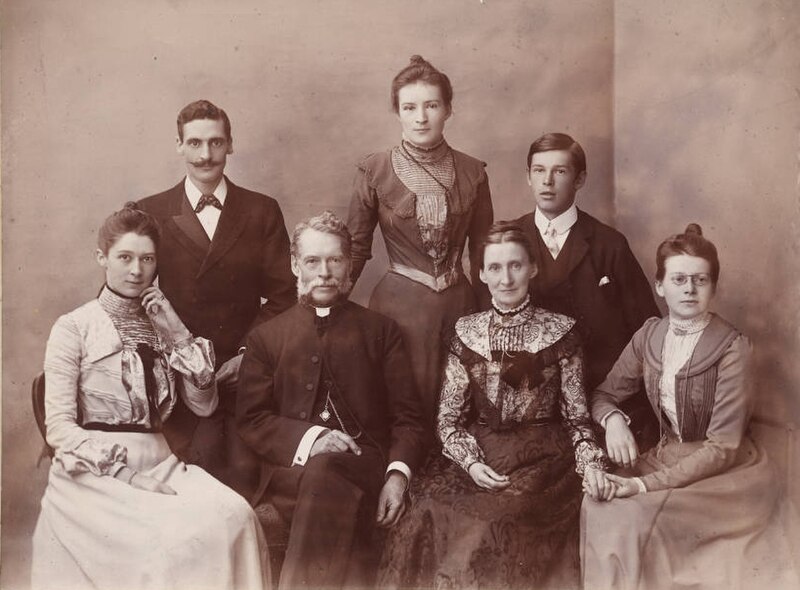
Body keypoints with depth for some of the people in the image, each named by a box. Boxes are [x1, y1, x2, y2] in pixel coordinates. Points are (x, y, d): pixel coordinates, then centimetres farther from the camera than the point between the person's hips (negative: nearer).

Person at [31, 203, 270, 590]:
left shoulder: (161, 326, 15)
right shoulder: (73, 327, 1)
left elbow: (204, 406, 7)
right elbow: (59, 429, -6)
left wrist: (177, 333, -1)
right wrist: (126, 474, -17)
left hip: (159, 466, 4)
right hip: (95, 472, -4)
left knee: (234, 515, -25)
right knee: (168, 537, -32)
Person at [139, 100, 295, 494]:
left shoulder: (262, 212, 7)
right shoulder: (150, 214, 5)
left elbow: (283, 295, 4)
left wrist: (248, 354, -7)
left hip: (246, 371, 1)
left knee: (245, 469, -9)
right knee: (201, 467, -14)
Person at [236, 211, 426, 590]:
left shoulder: (381, 330, 17)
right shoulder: (266, 338, 18)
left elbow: (406, 416, 10)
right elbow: (251, 420, 8)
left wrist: (398, 473, -11)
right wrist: (307, 438, -12)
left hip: (364, 467, 0)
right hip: (291, 471, 0)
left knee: (323, 472, -35)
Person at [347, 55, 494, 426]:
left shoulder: (472, 172, 3)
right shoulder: (375, 170, -3)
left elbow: (482, 253, 11)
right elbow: (356, 248, 4)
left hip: (458, 305, 2)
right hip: (399, 305, -2)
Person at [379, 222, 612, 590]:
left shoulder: (560, 330, 4)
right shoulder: (466, 331, 9)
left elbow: (575, 415, 6)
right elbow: (448, 416, 6)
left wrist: (591, 464, -11)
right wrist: (469, 461, -12)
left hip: (541, 458, -2)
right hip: (476, 457, 2)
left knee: (504, 526, -30)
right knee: (429, 519, -25)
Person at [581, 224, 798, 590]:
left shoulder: (732, 348, -17)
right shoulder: (649, 335, -1)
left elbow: (722, 448, -20)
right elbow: (603, 394, 8)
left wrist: (646, 484, -27)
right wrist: (613, 418, -16)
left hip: (728, 474, -5)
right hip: (668, 458, 5)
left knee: (633, 518, -27)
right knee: (597, 504, -21)